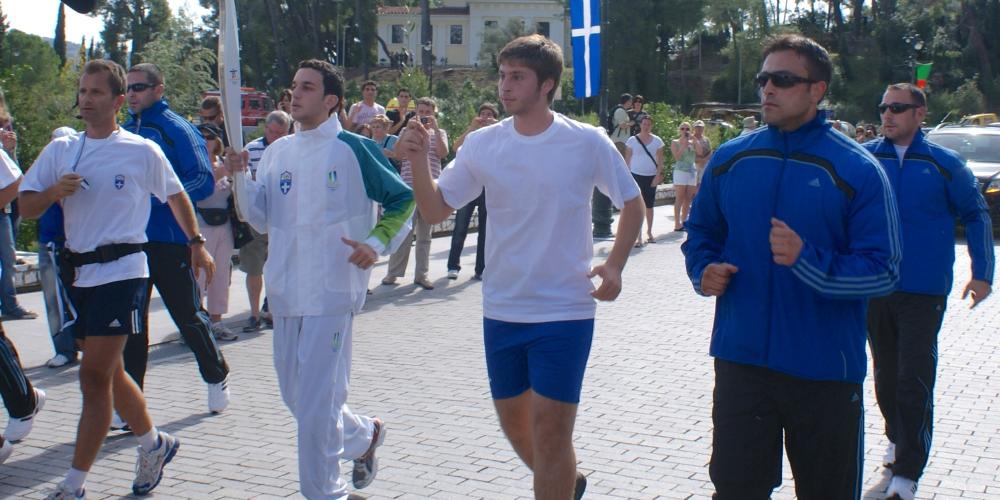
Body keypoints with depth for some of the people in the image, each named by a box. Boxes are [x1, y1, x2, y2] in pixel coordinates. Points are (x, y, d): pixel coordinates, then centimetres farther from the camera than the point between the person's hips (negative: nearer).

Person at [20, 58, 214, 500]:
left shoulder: (142, 151, -3)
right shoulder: (60, 150, 8)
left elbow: (176, 195, 12)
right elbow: (27, 208, 5)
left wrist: (197, 243, 13)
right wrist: (54, 191, -14)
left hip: (121, 271, -6)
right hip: (79, 272, 6)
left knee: (95, 376, -9)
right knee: (108, 372, 16)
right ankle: (154, 444, 36)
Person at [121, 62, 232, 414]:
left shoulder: (177, 130, -7)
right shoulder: (123, 132, 11)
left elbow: (203, 180, -13)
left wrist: (156, 198, -23)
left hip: (170, 241, -5)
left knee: (189, 316, 6)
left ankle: (217, 377, 28)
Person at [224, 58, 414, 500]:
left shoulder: (353, 149, -6)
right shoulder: (277, 151, 11)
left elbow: (403, 199, 0)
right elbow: (262, 219, 10)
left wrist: (377, 243, -13)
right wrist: (240, 178, -5)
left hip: (331, 292, -7)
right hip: (286, 291, 7)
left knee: (317, 402, -5)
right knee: (294, 395, 16)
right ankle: (365, 435, 39)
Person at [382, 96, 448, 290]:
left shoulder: (440, 133, 13)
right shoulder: (407, 131, 9)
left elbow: (443, 153, -5)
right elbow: (399, 153, -6)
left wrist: (435, 129, -9)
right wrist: (411, 129, -11)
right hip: (409, 186, -2)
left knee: (425, 233, 7)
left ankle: (421, 274, 12)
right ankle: (393, 273, 4)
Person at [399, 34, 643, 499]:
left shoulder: (587, 142, -8)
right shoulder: (482, 144, 0)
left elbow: (632, 203, 4)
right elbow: (435, 209, 2)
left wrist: (614, 265, -10)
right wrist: (418, 159, -14)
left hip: (565, 310, -4)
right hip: (501, 310, 4)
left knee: (549, 430, -5)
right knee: (513, 421, 18)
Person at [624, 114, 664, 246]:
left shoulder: (657, 141, 4)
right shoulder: (632, 140, 0)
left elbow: (660, 160, 4)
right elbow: (627, 159, 2)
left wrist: (658, 175, -7)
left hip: (651, 177, 2)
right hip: (636, 175, -2)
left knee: (649, 206, 11)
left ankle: (649, 232, 28)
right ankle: (639, 237, -8)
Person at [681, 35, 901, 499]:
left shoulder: (858, 171, -8)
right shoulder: (729, 159, 4)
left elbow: (884, 270, -11)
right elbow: (701, 231, 19)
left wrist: (809, 260, -26)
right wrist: (704, 270, -3)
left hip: (826, 370, -2)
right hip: (741, 361, 2)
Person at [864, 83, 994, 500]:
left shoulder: (944, 164, -2)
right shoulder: (864, 158, 1)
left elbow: (976, 215, 8)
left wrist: (982, 273, 3)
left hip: (924, 291, -2)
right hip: (874, 288, 3)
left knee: (914, 382, -6)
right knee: (886, 374, 16)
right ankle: (897, 438, 39)